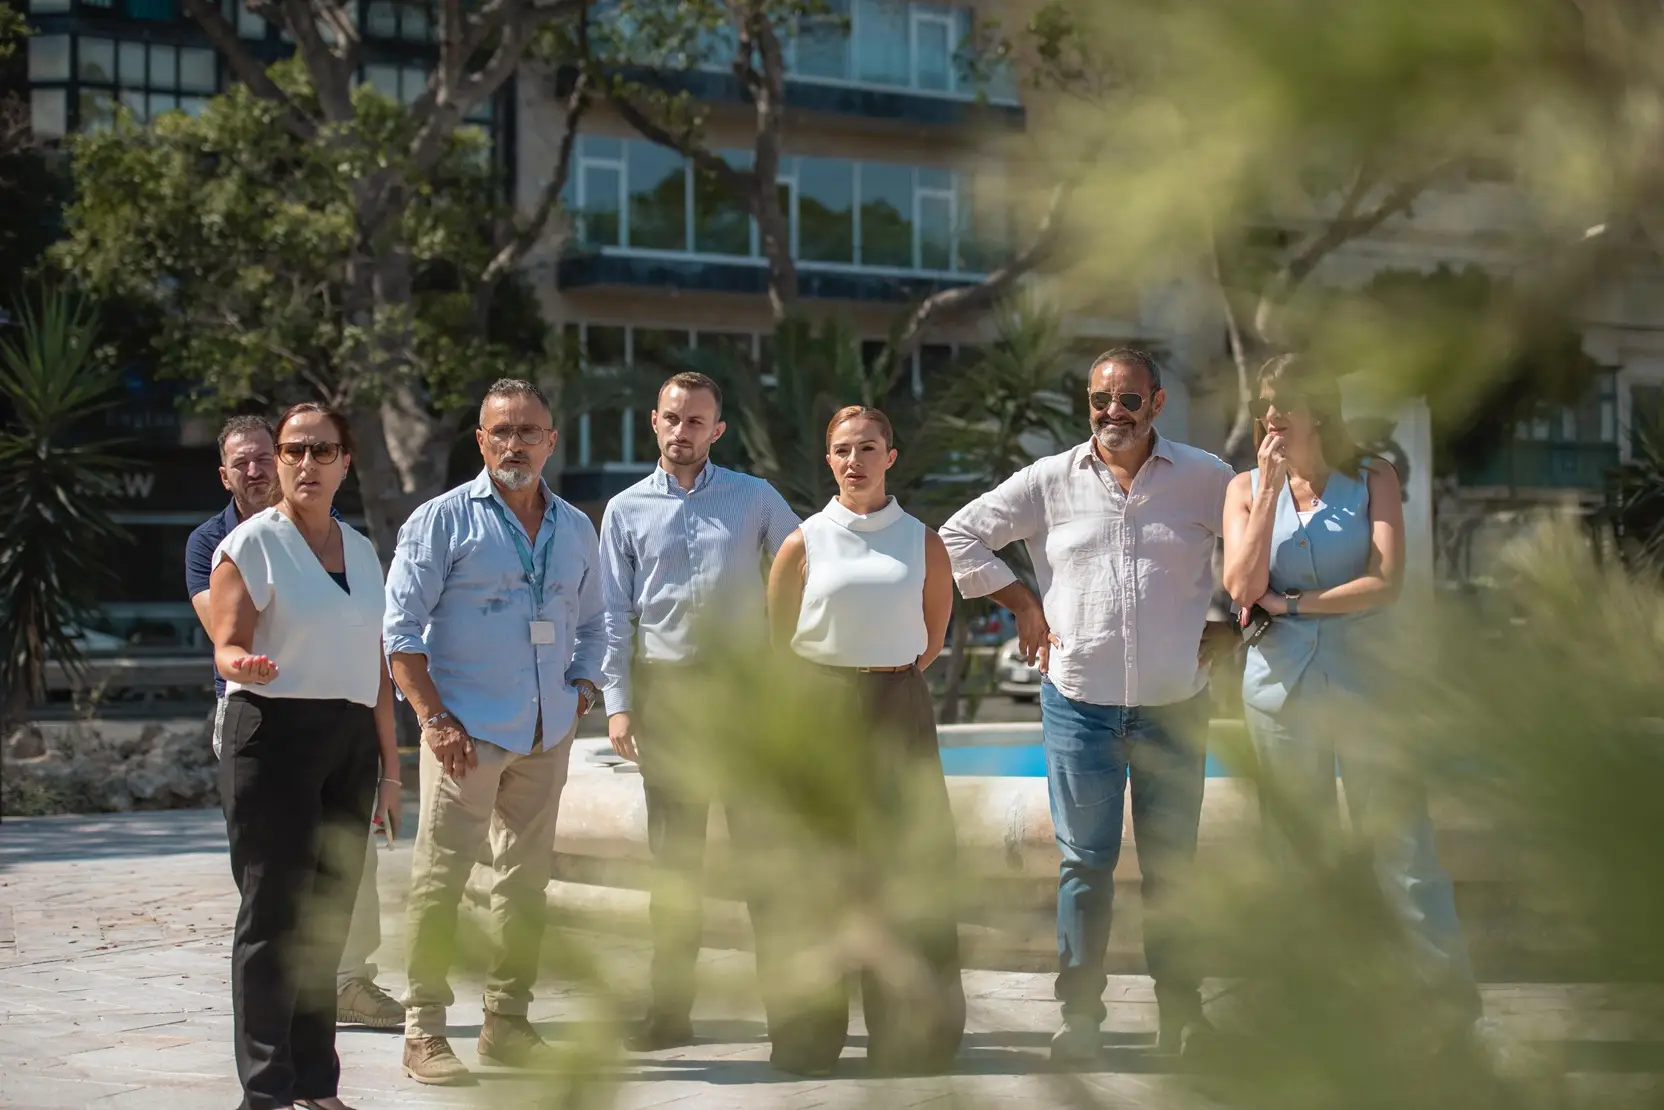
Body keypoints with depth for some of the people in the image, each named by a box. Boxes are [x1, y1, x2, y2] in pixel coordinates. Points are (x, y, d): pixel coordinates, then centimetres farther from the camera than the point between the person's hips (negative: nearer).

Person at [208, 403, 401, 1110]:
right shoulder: (251, 543, -2)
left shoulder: (361, 550, 16)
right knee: (274, 912, -7)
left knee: (327, 915, 7)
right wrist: (243, 663, -32)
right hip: (274, 733, -6)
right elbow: (226, 646, -8)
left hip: (350, 739, 6)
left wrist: (388, 766, 17)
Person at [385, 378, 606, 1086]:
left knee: (526, 881, 9)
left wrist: (583, 686, 9)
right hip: (467, 733, -5)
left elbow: (590, 621, 26)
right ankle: (424, 1032, -4)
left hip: (546, 736, 5)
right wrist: (435, 719, -13)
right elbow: (400, 628, -6)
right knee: (440, 876, -8)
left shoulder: (576, 529, 14)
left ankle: (507, 1022, 18)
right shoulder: (442, 521, -2)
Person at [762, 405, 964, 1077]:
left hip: (898, 711, 1)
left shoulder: (922, 541, 5)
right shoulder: (805, 543, 1)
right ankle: (807, 1039, 11)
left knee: (907, 869, -1)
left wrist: (887, 679, 9)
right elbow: (777, 643, 8)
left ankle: (911, 1037, 8)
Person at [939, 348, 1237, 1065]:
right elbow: (961, 535, 10)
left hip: (1174, 706, 0)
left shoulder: (1204, 479, 3)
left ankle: (1181, 1012, 14)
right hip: (1079, 702, 0)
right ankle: (1079, 1014, 6)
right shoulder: (1050, 481, 3)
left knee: (1171, 864, 6)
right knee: (1085, 861, 0)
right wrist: (1026, 607, 5)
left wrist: (1228, 629, 5)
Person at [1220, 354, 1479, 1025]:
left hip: (1361, 677, -2)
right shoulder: (1247, 489, 6)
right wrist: (1272, 484, -9)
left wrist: (1289, 603, -8)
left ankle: (1452, 990, 2)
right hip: (1281, 685, 2)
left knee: (1398, 834, -4)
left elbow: (1386, 583, -9)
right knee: (1298, 849, 6)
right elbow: (1242, 588, -8)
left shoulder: (1373, 480, 2)